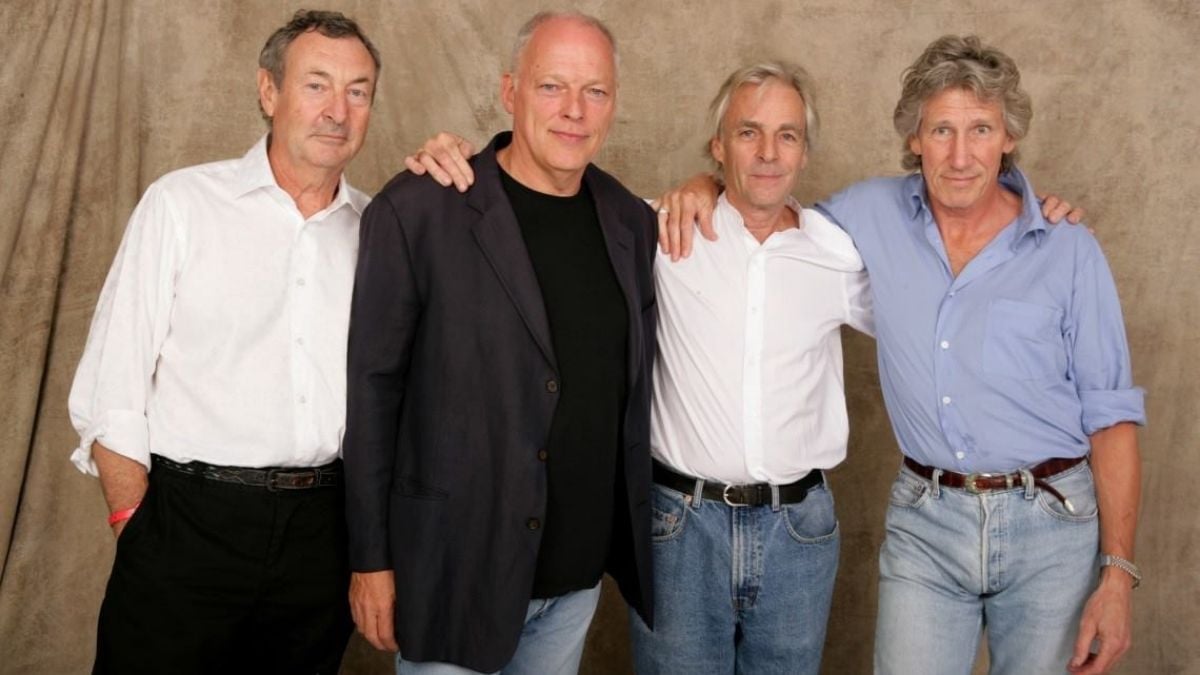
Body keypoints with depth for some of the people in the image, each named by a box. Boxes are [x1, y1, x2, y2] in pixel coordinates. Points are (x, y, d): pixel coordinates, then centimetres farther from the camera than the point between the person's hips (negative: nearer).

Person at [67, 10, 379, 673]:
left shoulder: (379, 227, 8)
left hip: (323, 533, 3)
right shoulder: (182, 203, -2)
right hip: (190, 522, -3)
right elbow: (110, 393, -3)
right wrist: (139, 531, -7)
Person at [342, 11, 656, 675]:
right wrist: (370, 559, -9)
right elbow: (371, 389, -10)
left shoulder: (632, 222, 3)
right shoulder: (416, 210, -13)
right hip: (456, 568, -4)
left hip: (580, 572, 5)